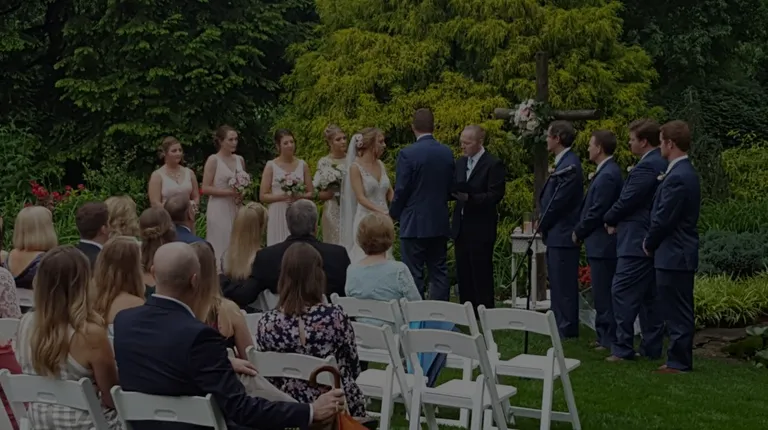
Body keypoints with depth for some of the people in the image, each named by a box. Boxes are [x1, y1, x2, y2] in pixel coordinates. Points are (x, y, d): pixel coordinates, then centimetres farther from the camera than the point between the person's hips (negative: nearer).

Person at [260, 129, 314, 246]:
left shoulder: (302, 165, 7)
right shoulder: (271, 166, 0)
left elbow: (311, 193, 11)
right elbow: (263, 196, -1)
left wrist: (300, 196, -10)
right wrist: (282, 196, -16)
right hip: (278, 215, -2)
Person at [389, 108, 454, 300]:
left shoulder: (407, 154, -13)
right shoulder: (447, 153, 3)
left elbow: (401, 190, -12)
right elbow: (451, 188, 9)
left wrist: (393, 215, 3)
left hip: (414, 223, -5)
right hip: (440, 223, 5)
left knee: (414, 274, -1)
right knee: (439, 272, 10)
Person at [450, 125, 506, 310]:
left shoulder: (493, 164, -7)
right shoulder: (460, 163, 14)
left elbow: (495, 196, -14)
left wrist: (469, 197, -24)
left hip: (481, 229, -7)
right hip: (461, 227, 7)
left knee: (481, 274, -4)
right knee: (463, 274, 8)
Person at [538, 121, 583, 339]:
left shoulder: (569, 165, -17)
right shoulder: (564, 162, 14)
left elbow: (559, 201, -19)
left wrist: (542, 224, -6)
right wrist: (544, 224, 10)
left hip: (562, 235, -10)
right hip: (557, 234, 10)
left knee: (563, 284, -6)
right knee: (558, 282, 14)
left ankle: (566, 328, -2)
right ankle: (561, 325, 21)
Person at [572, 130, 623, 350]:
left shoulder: (607, 175, -19)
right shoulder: (606, 172, 13)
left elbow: (597, 211, -20)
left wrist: (579, 232, -9)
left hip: (601, 244, -10)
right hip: (601, 243, 10)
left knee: (603, 294, -5)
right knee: (603, 294, 14)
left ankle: (608, 339, 0)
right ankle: (606, 337, 20)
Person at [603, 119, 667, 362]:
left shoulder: (646, 167, -18)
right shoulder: (661, 164, 13)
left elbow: (627, 201, -17)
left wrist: (609, 219, 2)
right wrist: (617, 220, 7)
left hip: (637, 242, -10)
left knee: (623, 293, -7)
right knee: (649, 296, 12)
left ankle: (623, 348, -5)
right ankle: (652, 347, 16)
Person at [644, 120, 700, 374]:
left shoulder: (678, 177, -20)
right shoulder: (684, 172, 13)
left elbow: (664, 219, -19)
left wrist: (649, 244, -6)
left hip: (673, 256, -10)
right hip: (680, 254, 10)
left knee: (678, 313, -3)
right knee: (679, 312, 15)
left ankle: (679, 363, 3)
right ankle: (680, 359, 22)